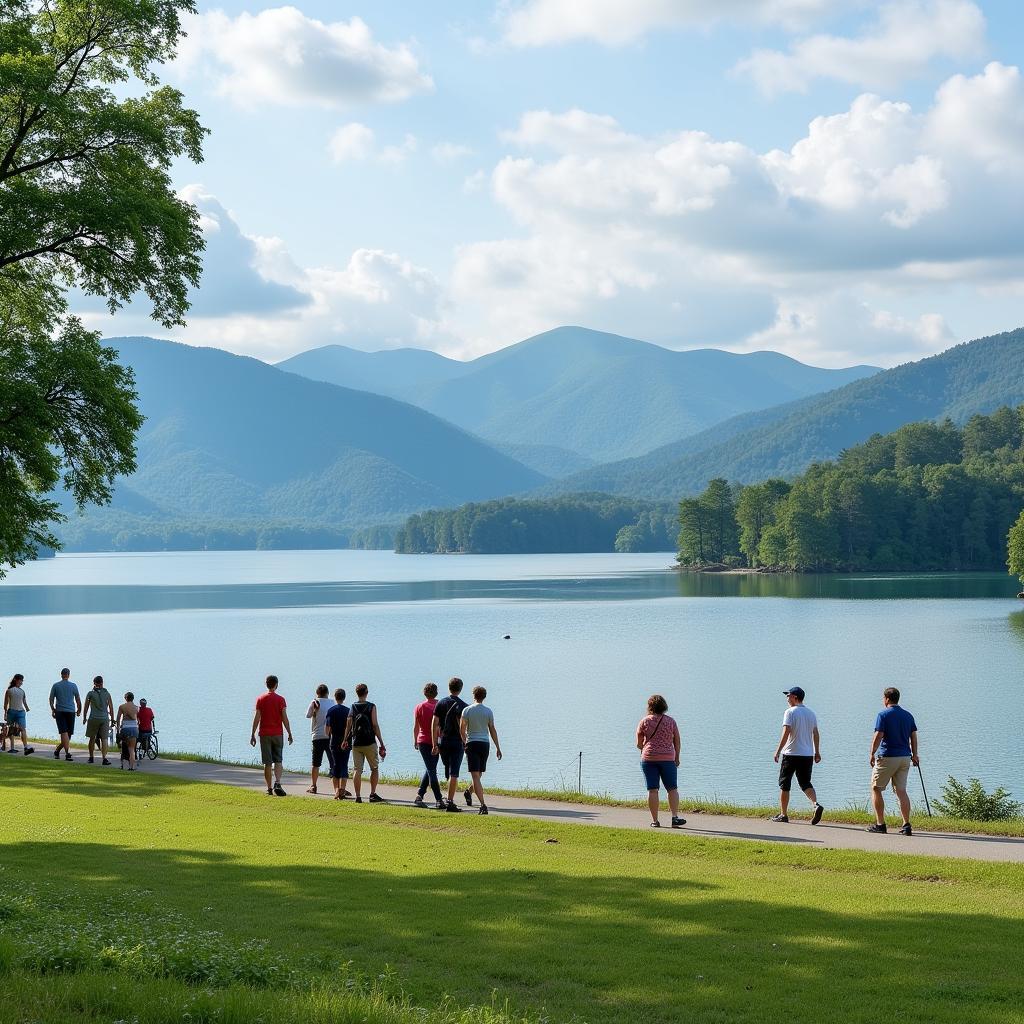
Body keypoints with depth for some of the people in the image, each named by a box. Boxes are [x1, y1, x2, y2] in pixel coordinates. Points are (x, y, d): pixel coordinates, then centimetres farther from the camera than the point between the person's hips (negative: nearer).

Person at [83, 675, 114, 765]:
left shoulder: (90, 693, 0)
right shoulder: (107, 693, 5)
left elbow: (86, 707, 2)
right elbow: (111, 707, 7)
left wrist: (84, 718, 14)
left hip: (93, 718, -1)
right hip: (105, 719, 1)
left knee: (92, 738, 12)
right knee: (104, 739, -2)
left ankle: (91, 757, 18)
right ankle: (104, 758, -15)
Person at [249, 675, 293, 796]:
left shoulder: (260, 699, 1)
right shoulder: (280, 699, -2)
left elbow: (257, 718, -2)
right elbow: (284, 718, -5)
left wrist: (253, 735, 2)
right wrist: (289, 734, 1)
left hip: (264, 734, 1)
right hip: (278, 733, -1)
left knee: (267, 763, 5)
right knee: (278, 760, 3)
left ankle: (269, 788, 7)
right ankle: (277, 783, -18)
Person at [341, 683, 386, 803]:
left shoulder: (352, 707, 4)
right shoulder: (371, 707, -5)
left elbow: (348, 725, 3)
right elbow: (375, 726, -9)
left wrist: (345, 740, 16)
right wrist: (382, 744, -6)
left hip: (356, 744, 3)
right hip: (370, 743, -3)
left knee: (358, 770, 4)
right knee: (375, 768, 10)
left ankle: (358, 796, 1)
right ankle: (373, 794, 2)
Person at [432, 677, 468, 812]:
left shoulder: (440, 704, 4)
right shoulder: (463, 706, -6)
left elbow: (434, 724, 1)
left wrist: (434, 744, 3)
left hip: (443, 743, 4)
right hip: (457, 743, -4)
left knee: (448, 773, 17)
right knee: (453, 774, -4)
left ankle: (449, 800, 21)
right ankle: (450, 802, -10)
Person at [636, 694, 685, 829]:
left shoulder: (645, 721, -1)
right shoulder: (671, 721, 3)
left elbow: (639, 744, 2)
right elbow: (677, 741, 6)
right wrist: (677, 757, 18)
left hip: (648, 758, 0)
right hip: (667, 758, 1)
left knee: (652, 790, 0)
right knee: (672, 789, 7)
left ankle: (655, 821, -2)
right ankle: (675, 817, -4)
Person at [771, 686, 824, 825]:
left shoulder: (790, 712, -9)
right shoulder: (811, 713, 11)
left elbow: (786, 732, -18)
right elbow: (816, 734, 13)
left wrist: (778, 751, -16)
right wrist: (817, 752, 18)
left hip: (791, 754, -6)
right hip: (808, 755, 6)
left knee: (784, 784, 6)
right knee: (805, 783, 10)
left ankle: (783, 814, 8)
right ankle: (816, 805, -16)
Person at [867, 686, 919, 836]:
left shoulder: (883, 715, -9)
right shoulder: (908, 715, 9)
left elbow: (878, 736, -14)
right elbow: (914, 737, 10)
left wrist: (872, 754, -6)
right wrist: (914, 755, 16)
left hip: (887, 757, -5)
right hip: (905, 758, 5)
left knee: (876, 789, 7)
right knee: (901, 791, 7)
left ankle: (880, 824, 4)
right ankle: (906, 825, -4)